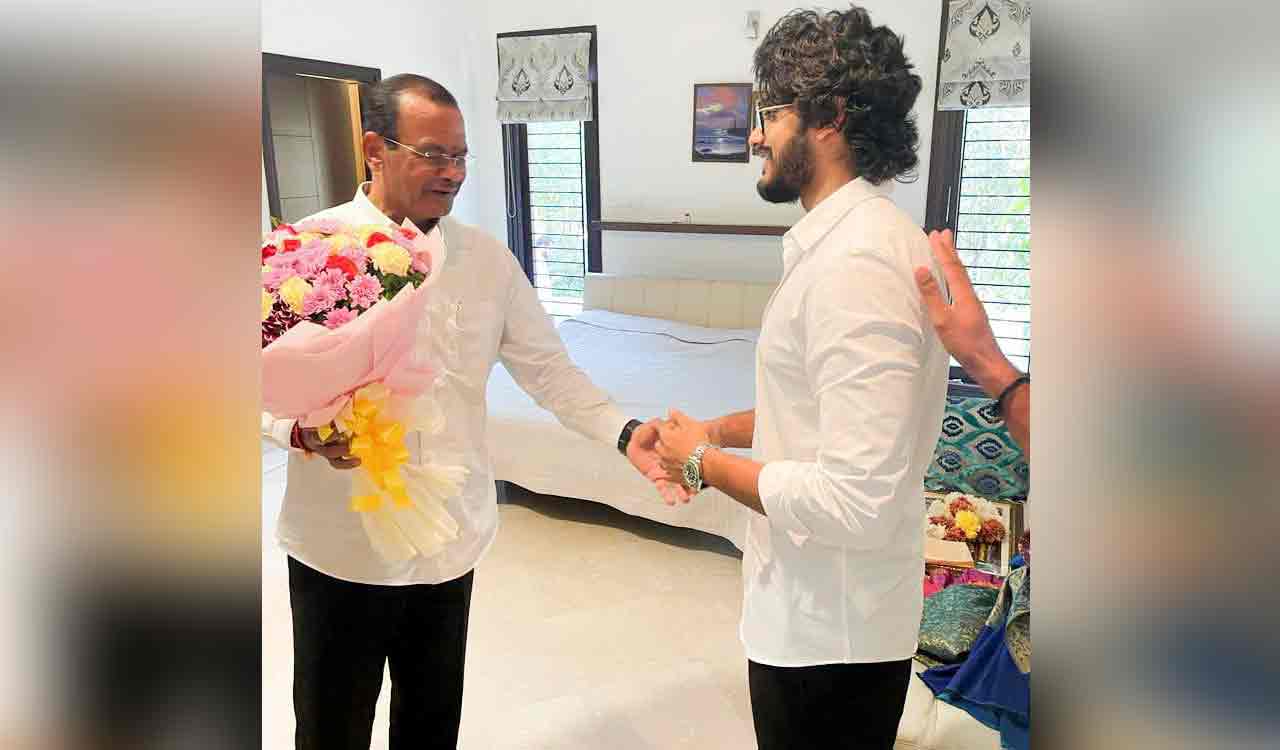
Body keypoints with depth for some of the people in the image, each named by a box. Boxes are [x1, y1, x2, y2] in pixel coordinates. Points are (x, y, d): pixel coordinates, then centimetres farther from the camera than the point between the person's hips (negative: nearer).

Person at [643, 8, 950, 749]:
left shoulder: (856, 261, -26)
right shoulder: (855, 235, 7)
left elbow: (858, 503, -30)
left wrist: (707, 462, -17)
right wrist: (720, 429, 5)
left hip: (828, 626, -9)